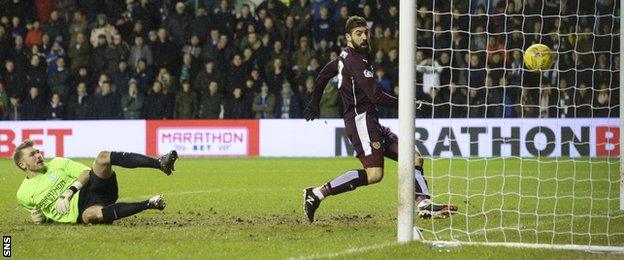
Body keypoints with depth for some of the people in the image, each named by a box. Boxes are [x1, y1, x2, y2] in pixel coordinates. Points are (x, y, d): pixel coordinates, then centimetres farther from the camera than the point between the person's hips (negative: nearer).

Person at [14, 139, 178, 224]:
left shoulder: (56, 164, 18)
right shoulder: (23, 194, 14)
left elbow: (86, 173, 8)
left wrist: (67, 194, -7)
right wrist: (39, 217, 5)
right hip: (78, 210, -3)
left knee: (103, 158, -25)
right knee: (91, 214, -44)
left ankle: (160, 164, -37)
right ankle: (149, 204, -41)